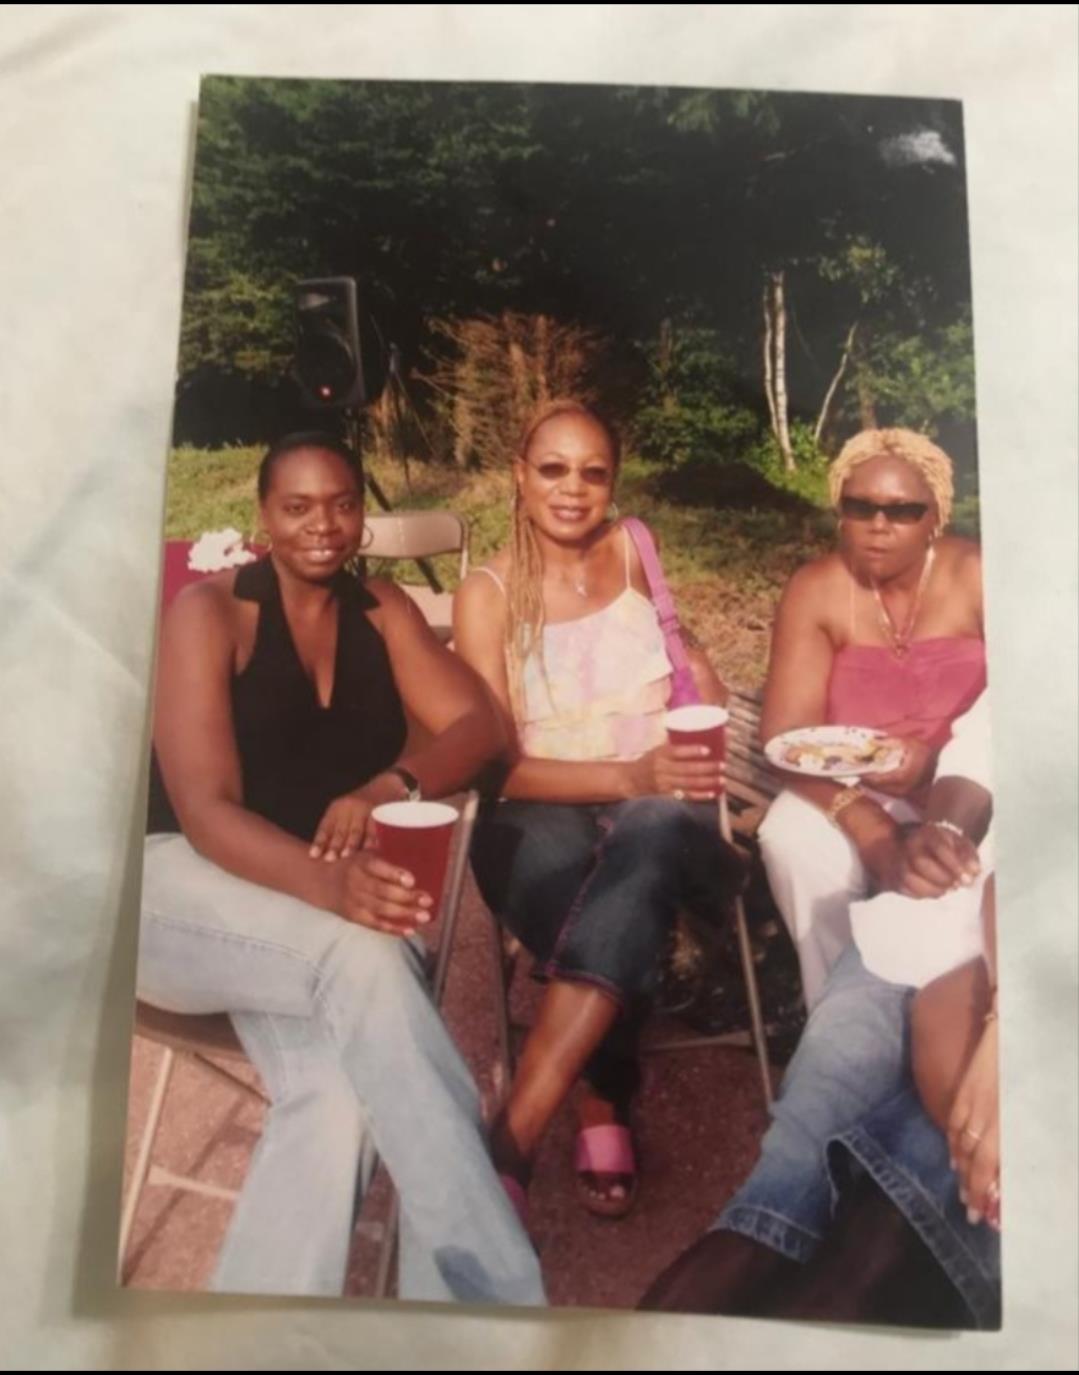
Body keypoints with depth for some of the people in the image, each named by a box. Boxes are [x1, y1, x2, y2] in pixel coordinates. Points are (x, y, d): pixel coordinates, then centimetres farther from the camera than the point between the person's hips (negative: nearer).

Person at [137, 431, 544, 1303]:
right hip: (186, 886, -4)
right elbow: (204, 810, -19)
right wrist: (325, 884, -40)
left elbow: (478, 726, -5)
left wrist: (388, 785, -28)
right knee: (362, 957, -37)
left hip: (314, 908, 4)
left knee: (337, 1096, -31)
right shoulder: (210, 612, -9)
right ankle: (494, 1291, -35)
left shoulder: (381, 610, 6)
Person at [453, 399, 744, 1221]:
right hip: (543, 821, -1)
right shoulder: (487, 595, -1)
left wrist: (701, 682, -5)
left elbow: (697, 669, 19)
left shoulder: (633, 549, 7)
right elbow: (496, 765, -8)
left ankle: (509, 1145, -34)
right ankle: (607, 1106, -18)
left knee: (651, 837, -37)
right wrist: (626, 776, -24)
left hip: (664, 811, 2)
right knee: (560, 854, -39)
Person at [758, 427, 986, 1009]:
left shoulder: (978, 578, -8)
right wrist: (861, 818, -30)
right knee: (794, 840, -28)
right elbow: (787, 732, -15)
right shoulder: (814, 590, -7)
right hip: (852, 785, 1)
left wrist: (937, 757, -30)